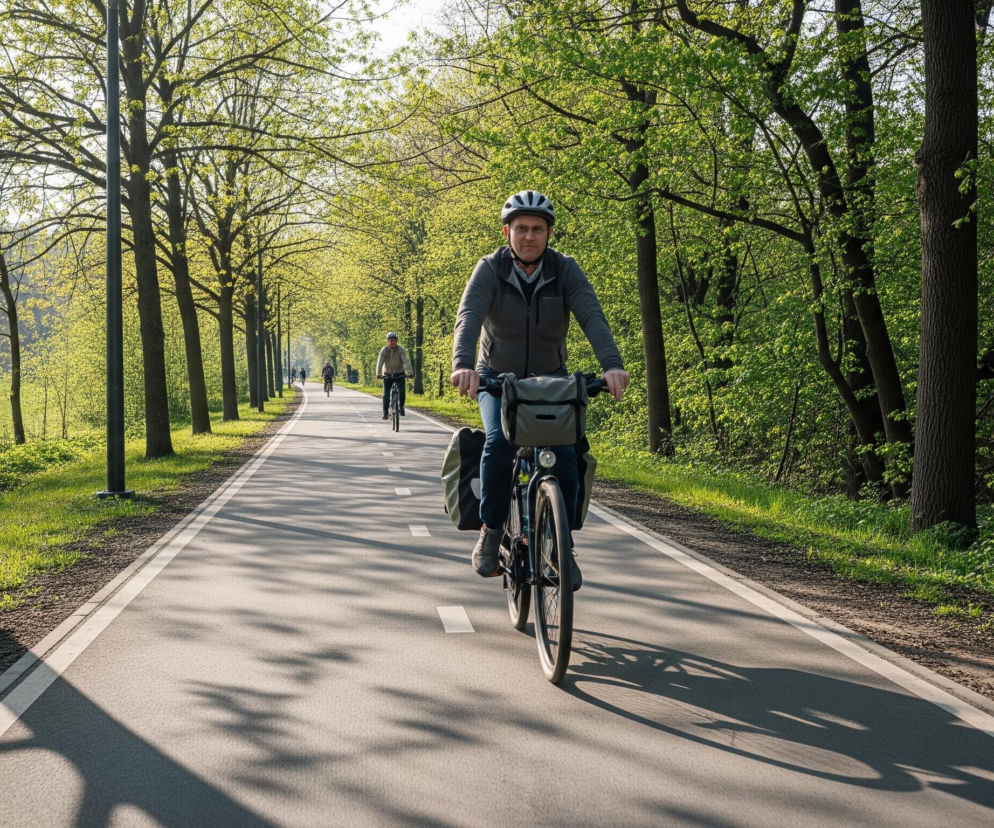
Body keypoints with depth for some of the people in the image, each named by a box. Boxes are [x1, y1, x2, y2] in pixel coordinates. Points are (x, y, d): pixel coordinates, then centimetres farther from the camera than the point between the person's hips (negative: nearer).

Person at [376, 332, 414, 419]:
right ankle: (385, 412, -1)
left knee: (402, 392, -13)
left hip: (399, 374, 0)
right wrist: (378, 374, -42)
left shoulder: (401, 349, -16)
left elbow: (406, 361, -28)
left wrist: (410, 372, -42)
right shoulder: (384, 350, -15)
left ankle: (401, 406, 14)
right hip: (387, 375, 0)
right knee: (386, 394, -10)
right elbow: (380, 362, -26)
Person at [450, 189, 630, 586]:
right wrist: (463, 364, -50)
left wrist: (612, 365, -45)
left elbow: (592, 316, -26)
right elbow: (469, 317, -29)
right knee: (499, 443, -28)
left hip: (550, 379, 1)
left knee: (565, 453, -20)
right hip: (498, 378, -1)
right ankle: (491, 531, -9)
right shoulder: (490, 269, -14)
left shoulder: (565, 270, -12)